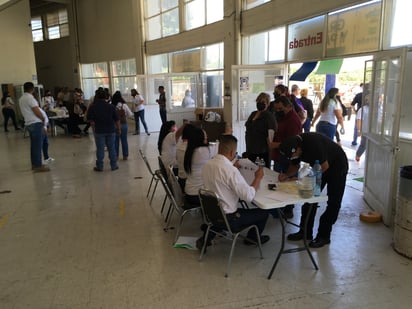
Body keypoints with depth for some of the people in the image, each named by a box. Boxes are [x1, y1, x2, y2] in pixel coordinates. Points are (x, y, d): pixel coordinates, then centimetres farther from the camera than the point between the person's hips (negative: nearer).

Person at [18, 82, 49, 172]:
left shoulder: (21, 99, 14)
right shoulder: (30, 98, -14)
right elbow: (37, 112, -18)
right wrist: (43, 119, -1)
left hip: (28, 123, 9)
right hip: (36, 123, -9)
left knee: (33, 144, 14)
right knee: (37, 145, -7)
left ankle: (34, 164, 20)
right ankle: (38, 166, -6)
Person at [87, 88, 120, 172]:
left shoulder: (93, 107, -6)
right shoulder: (111, 107, -3)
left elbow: (90, 120, -5)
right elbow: (117, 119, -2)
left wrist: (94, 128, 8)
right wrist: (118, 129, 7)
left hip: (99, 131, -1)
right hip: (111, 130, 1)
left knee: (100, 149, 5)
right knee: (111, 148, 9)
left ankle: (99, 166, 11)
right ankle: (114, 165, 14)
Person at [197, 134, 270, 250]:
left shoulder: (207, 165, -4)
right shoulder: (231, 170, -27)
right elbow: (249, 196, -26)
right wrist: (258, 178, -12)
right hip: (228, 219, -7)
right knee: (263, 212, 10)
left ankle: (206, 237, 29)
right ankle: (252, 238, 36)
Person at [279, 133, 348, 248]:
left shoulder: (313, 143, -36)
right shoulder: (293, 145, -13)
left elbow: (325, 166, -29)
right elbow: (294, 165, 1)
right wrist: (286, 175, -17)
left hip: (337, 165, -7)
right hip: (319, 166, 7)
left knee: (333, 202, -4)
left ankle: (323, 236, 4)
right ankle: (305, 232, 12)